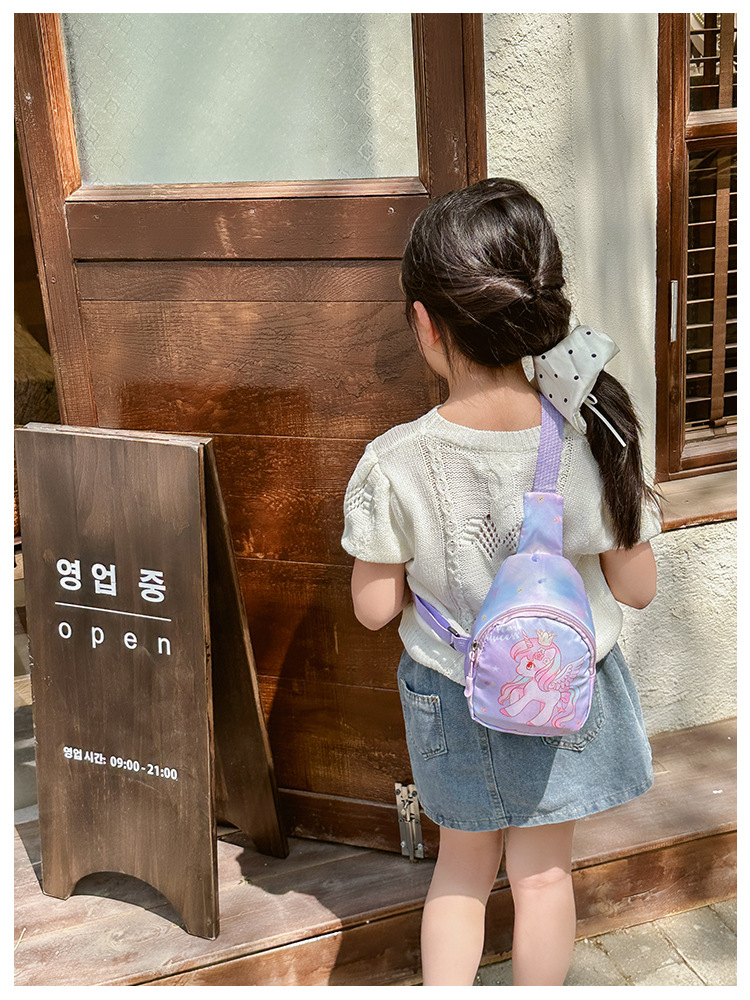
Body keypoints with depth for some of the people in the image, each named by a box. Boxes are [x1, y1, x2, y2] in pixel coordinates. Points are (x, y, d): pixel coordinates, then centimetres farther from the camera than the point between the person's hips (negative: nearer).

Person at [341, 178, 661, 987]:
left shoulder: (394, 465, -25)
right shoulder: (595, 440, -22)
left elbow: (374, 608, -13)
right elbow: (636, 588, -10)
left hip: (452, 699, 0)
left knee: (462, 864, 24)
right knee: (542, 872, 22)